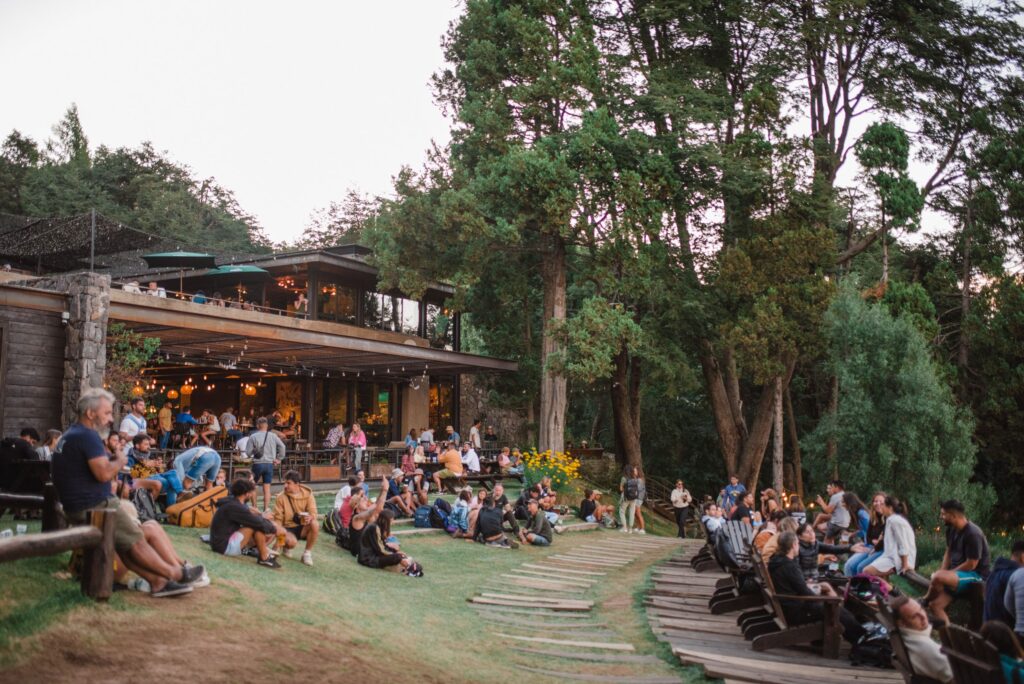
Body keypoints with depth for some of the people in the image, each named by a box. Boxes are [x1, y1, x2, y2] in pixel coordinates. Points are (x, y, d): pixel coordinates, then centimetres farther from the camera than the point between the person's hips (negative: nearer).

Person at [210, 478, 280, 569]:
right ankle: (264, 558, -11)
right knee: (258, 526, -21)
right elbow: (259, 523, -21)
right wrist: (273, 528, -5)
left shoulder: (232, 502, 9)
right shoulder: (234, 507, -21)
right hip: (225, 546, -10)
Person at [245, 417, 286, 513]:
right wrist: (279, 459, 6)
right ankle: (266, 508, 1)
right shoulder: (273, 436, 0)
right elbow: (282, 447, -4)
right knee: (267, 487, 5)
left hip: (258, 464, -2)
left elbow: (248, 452, -4)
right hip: (269, 464, 2)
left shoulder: (253, 437, -5)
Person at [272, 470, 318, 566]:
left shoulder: (307, 494, -6)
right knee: (291, 541, -36)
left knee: (315, 524, -32)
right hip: (288, 528, -2)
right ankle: (287, 547, 6)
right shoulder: (281, 497, -8)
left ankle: (307, 553, -14)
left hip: (303, 527, 2)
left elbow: (313, 512, -11)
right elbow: (278, 518, -5)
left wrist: (310, 518, -35)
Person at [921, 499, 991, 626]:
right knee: (935, 604, -5)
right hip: (957, 574, 9)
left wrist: (945, 573, -13)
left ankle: (925, 599, -5)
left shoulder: (973, 534, -22)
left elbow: (971, 564, -21)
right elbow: (948, 553, 14)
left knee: (937, 578, -32)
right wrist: (942, 572, -2)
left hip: (976, 576, -9)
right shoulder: (951, 529, 5)